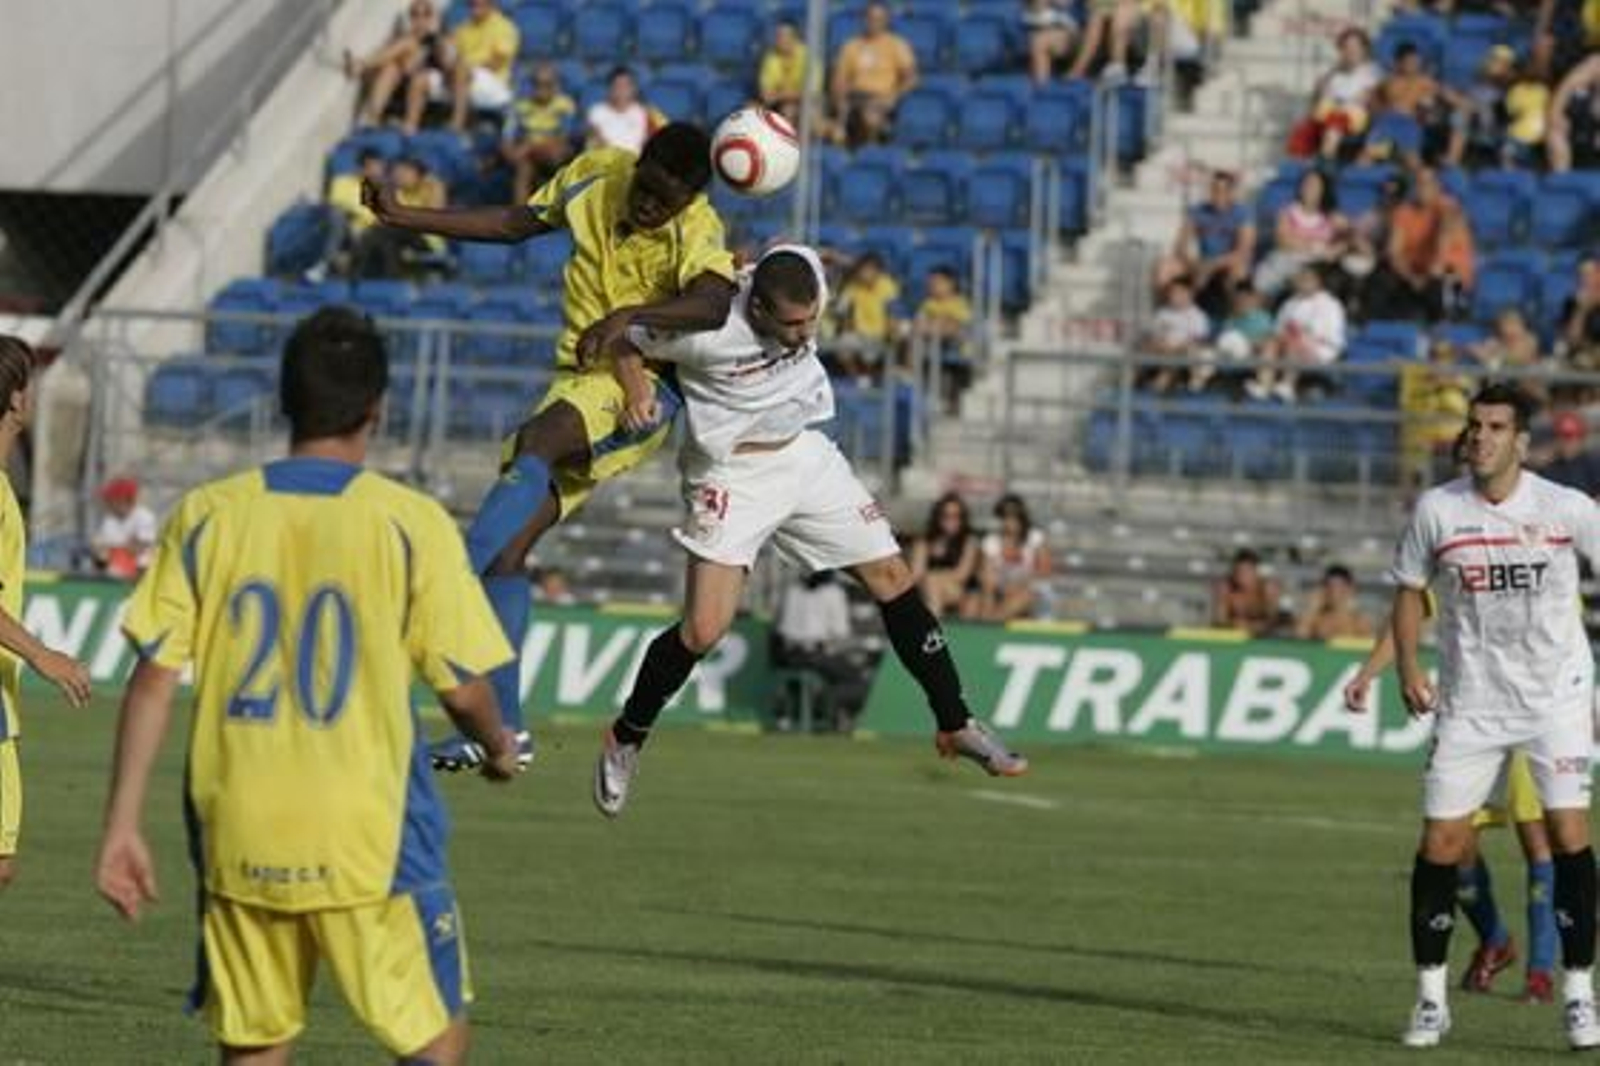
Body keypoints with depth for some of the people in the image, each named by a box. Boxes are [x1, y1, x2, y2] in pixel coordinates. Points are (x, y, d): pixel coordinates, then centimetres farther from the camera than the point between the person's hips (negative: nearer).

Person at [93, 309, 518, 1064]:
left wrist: (122, 826, 3)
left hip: (239, 837, 3)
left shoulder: (208, 515, 1)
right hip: (369, 836, -3)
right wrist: (499, 749, 19)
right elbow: (462, 689, -3)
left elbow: (153, 679, -1)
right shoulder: (409, 523, -6)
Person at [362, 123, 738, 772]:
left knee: (534, 441, -35)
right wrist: (406, 219, 16)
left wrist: (628, 317, -50)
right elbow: (517, 224, 18)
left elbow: (713, 303, -36)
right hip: (579, 381, 7)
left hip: (642, 387, -7)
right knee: (510, 544, -4)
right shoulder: (595, 175, 3)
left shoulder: (695, 231, -16)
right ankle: (504, 724, -4)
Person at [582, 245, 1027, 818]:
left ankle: (956, 726, 17)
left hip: (804, 452, 5)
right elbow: (625, 345, -13)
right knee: (704, 630, -15)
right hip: (732, 473, -5)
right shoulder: (706, 332, -28)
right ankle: (626, 739, 10)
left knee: (893, 578, 3)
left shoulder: (809, 276, -15)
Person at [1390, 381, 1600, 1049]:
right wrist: (1407, 669, -4)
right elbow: (1410, 590, 9)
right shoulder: (1436, 510, -3)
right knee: (1440, 843, -3)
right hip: (1470, 701, 1)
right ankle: (1431, 998, 9)